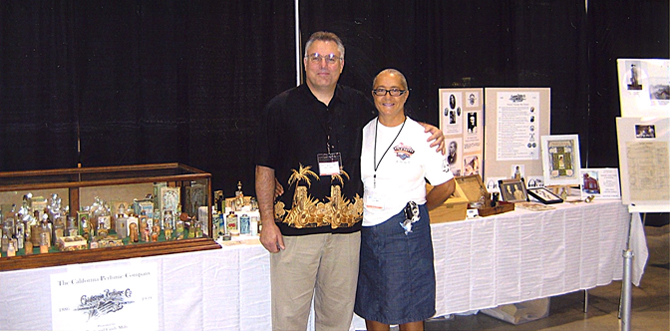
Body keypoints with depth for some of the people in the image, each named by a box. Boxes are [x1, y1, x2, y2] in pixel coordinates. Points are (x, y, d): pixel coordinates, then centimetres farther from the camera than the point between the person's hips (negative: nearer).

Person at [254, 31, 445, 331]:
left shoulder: (358, 105, 8)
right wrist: (267, 221, -6)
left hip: (345, 227, 3)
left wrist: (429, 130, 5)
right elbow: (264, 169, 1)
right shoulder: (280, 107, 0)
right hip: (294, 227, -3)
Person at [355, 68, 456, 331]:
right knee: (371, 308, 12)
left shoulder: (421, 136, -4)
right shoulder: (362, 132, 6)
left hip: (406, 232, -3)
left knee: (409, 309, 5)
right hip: (366, 229, 4)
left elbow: (446, 186, 1)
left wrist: (417, 210, 6)